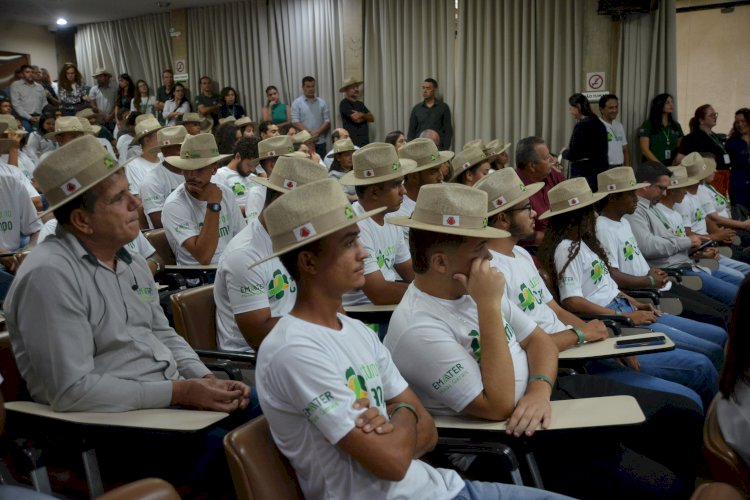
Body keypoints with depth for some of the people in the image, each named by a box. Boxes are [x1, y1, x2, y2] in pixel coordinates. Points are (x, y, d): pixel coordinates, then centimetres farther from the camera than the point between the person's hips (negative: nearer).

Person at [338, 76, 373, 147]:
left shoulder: (360, 104, 20)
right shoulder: (344, 103, -5)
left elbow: (372, 118, 11)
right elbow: (356, 119, -14)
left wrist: (362, 115, -10)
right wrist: (366, 117, 7)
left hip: (365, 141, 7)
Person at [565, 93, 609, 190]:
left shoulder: (581, 125, -13)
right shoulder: (599, 123, 11)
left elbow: (573, 155, -15)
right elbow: (600, 150, 17)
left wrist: (564, 152, 6)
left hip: (584, 172, -8)